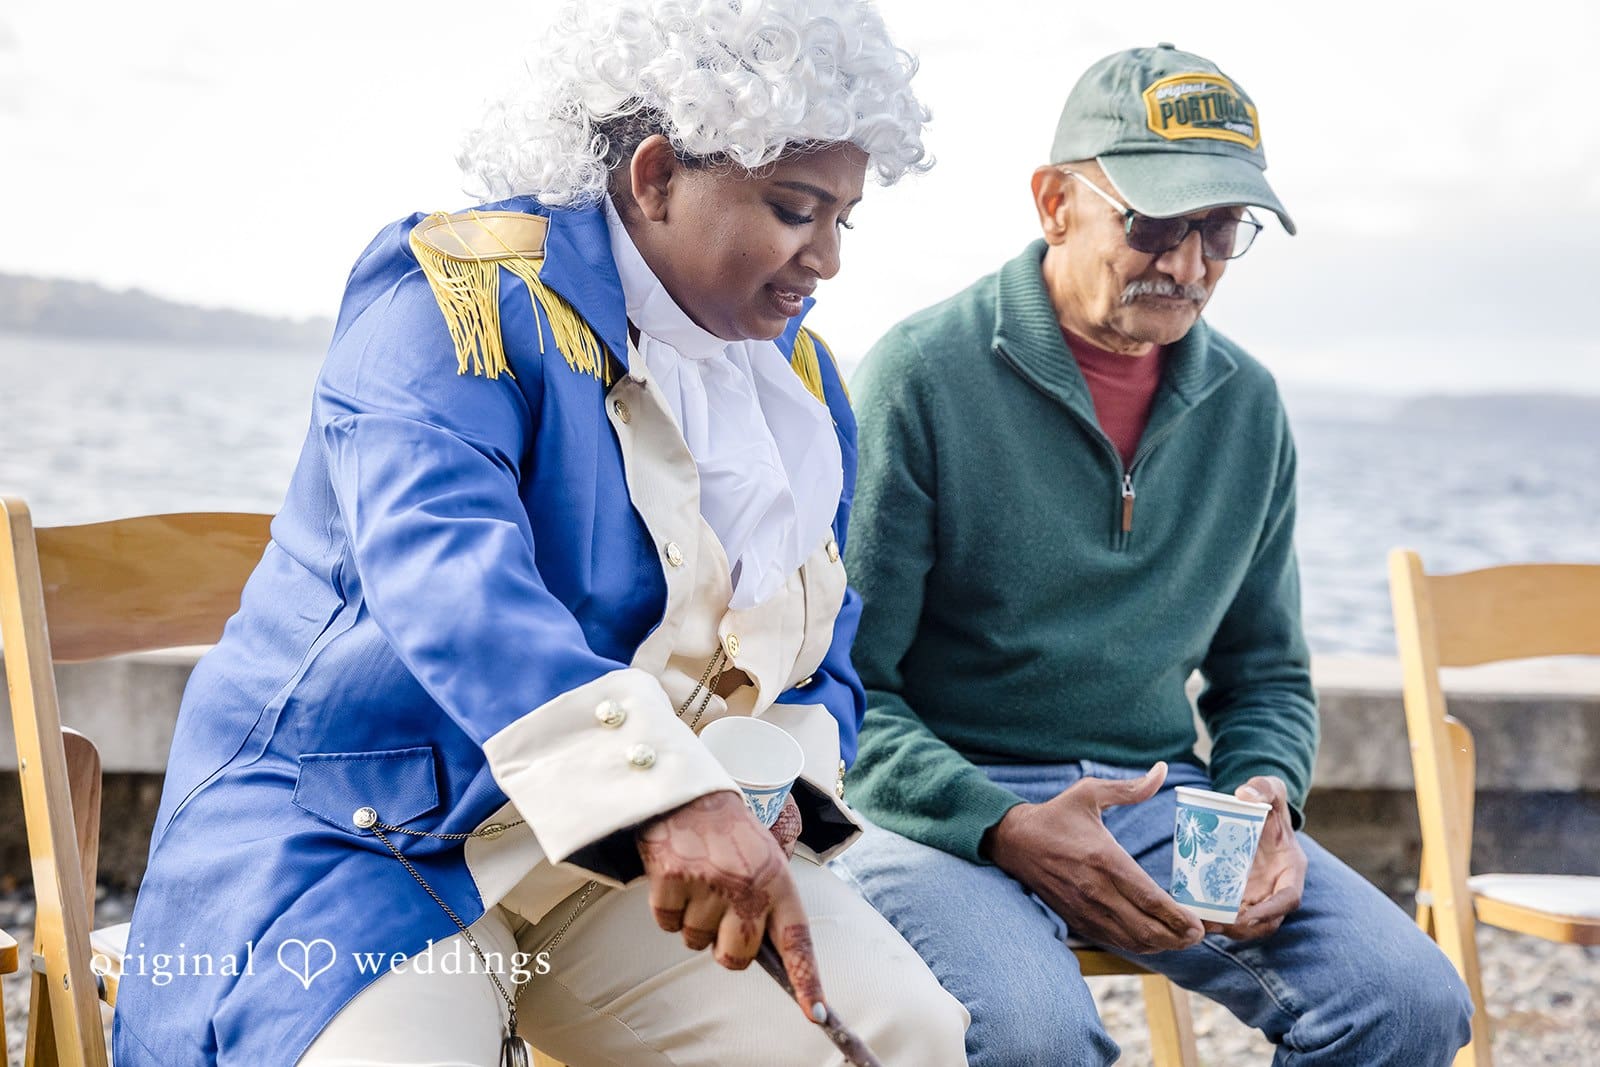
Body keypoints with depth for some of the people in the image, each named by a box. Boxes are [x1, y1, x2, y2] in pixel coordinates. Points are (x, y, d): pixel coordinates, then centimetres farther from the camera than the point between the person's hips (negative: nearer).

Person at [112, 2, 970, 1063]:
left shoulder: (804, 381, 9)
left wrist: (784, 777, -9)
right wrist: (667, 793, -46)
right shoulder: (462, 299, -16)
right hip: (361, 829, -5)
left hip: (637, 843, 6)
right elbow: (444, 568, -33)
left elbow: (821, 649, 16)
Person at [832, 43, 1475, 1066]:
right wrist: (1006, 829, -23)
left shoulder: (1247, 404, 10)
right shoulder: (923, 375, -8)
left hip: (1160, 798, 5)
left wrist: (1264, 793, -4)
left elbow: (1267, 671, 19)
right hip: (949, 805, -5)